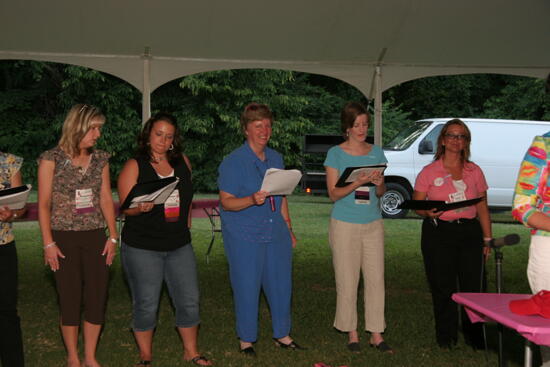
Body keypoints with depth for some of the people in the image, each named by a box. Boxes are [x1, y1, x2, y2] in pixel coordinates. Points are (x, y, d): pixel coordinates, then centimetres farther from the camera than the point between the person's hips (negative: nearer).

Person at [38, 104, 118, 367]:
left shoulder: (100, 159, 7)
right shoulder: (52, 159, -5)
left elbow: (106, 199, 9)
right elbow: (44, 204, -5)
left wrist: (113, 237, 2)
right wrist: (48, 243, -10)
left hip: (96, 237, 4)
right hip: (65, 238, -4)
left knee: (97, 298, 3)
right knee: (71, 300, 2)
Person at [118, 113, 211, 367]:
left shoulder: (182, 162, 8)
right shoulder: (134, 167, -5)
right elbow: (125, 207, -10)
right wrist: (141, 208, -29)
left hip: (179, 245, 4)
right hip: (142, 248, -4)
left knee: (189, 300, 7)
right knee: (146, 305, 2)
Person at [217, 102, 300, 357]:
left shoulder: (275, 158, 12)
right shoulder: (233, 162, -9)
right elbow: (226, 202, -13)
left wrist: (289, 229, 17)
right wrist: (252, 200, -29)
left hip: (276, 233, 6)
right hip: (244, 237, -6)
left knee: (281, 285, 10)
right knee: (247, 287, 0)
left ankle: (282, 334, 26)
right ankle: (246, 340, 15)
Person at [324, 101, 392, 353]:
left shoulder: (376, 153, 8)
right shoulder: (336, 154, -3)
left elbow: (381, 193, 12)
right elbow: (334, 194, -7)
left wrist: (379, 183, -11)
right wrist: (357, 183, -22)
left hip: (373, 224, 3)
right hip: (345, 225, -3)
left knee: (376, 279, 3)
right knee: (347, 282, 1)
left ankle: (376, 334, 10)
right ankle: (352, 333, 13)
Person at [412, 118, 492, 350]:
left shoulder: (474, 171, 10)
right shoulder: (429, 172, 3)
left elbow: (482, 208, 13)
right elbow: (416, 204, 3)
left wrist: (488, 238, 9)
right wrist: (428, 212, -19)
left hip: (470, 231, 2)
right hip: (439, 234, -2)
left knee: (474, 287, -1)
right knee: (443, 289, 2)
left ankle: (474, 336, 13)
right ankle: (446, 337, 16)